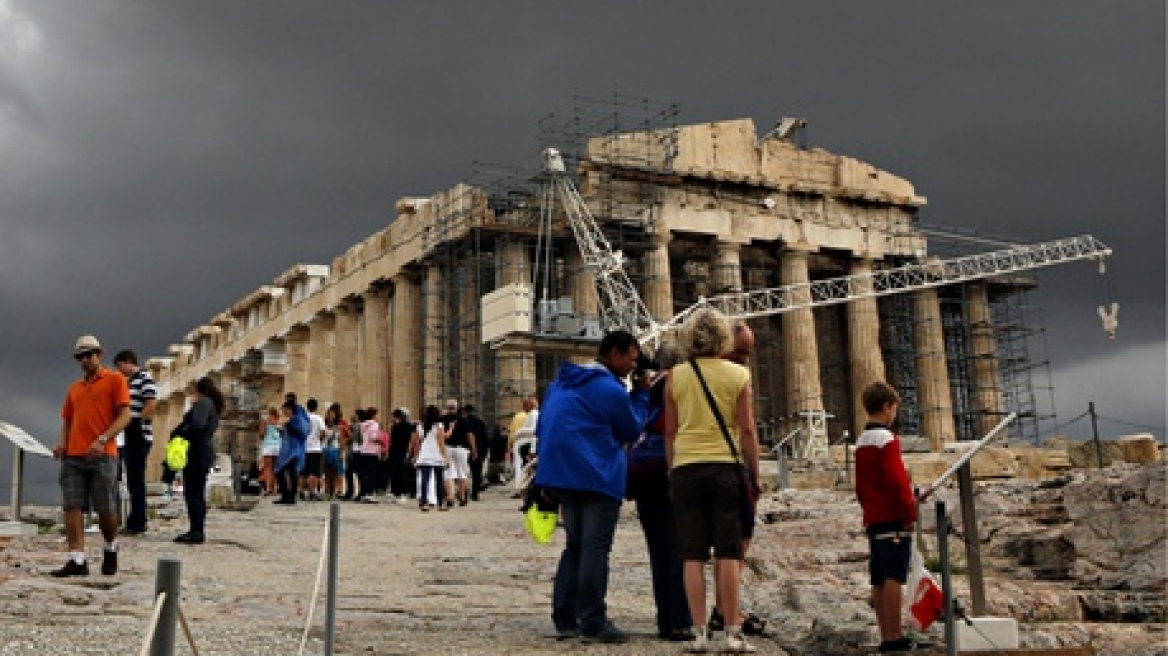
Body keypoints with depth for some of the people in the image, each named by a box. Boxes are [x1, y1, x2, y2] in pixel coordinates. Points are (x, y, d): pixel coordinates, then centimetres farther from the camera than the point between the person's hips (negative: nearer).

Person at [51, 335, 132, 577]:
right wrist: (62, 443, 3)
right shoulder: (74, 388, 22)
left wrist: (103, 440, -17)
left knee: (105, 509, -1)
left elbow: (124, 415, -4)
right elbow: (67, 420, 24)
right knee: (72, 507, -5)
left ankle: (111, 549, 24)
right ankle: (77, 560, -5)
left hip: (103, 455, -5)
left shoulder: (115, 380, 5)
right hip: (73, 457, 5)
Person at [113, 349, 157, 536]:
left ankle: (137, 523, -2)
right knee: (132, 481, 12)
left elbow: (152, 404, -20)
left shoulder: (144, 378, -9)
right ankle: (135, 521, 18)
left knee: (136, 480, -6)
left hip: (139, 437, -10)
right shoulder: (129, 381, 20)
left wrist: (136, 422, -13)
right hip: (129, 438, 10)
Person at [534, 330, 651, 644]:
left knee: (575, 545, 15)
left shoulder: (561, 383, 14)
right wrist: (641, 394, 8)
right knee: (596, 548, -5)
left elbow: (542, 428, 17)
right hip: (598, 478, -8)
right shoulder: (612, 390, -12)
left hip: (561, 476, 8)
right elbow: (632, 430, 1)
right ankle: (592, 623, -4)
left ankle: (565, 619, 16)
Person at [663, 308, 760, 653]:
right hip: (727, 466, -1)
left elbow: (669, 432, 6)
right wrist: (755, 475, 7)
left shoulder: (675, 377, 4)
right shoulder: (738, 374, 1)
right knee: (728, 552, 2)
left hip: (685, 468, 1)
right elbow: (747, 430, -1)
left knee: (693, 554, 3)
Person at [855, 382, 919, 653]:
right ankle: (895, 638, -10)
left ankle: (886, 637, 10)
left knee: (879, 581, 7)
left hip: (873, 519, 9)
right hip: (894, 519, -9)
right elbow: (896, 481, -17)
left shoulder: (861, 442, 16)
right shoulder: (887, 439, -11)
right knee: (894, 578, -9)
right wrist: (909, 512, -11)